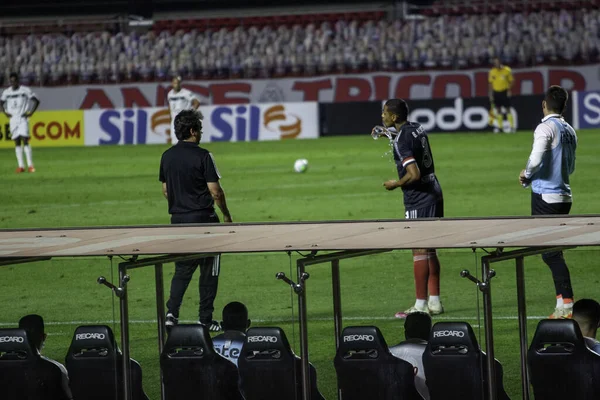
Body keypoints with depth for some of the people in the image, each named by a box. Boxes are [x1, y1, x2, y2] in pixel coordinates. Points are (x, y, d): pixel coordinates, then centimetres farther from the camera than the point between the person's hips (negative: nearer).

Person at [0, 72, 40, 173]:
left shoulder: (25, 90, -3)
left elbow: (36, 101, 1)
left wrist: (31, 112, -6)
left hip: (23, 118, -4)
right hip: (13, 119, 4)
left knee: (25, 140, -13)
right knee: (17, 142, 3)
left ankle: (30, 165, -13)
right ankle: (20, 165, 4)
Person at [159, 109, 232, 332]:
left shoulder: (167, 157, 6)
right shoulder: (202, 156, -12)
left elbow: (165, 190, 12)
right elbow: (215, 191, -12)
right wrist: (226, 214, 1)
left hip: (178, 219, 5)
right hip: (203, 218, -5)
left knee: (182, 269, 13)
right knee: (208, 271, 6)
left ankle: (172, 312, -5)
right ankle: (206, 320, 7)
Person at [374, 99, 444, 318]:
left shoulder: (401, 141, -18)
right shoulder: (417, 128, 8)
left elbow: (414, 174, -25)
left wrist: (396, 184, -8)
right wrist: (387, 132, 22)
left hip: (418, 200, -9)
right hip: (434, 194, 9)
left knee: (419, 251, -5)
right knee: (429, 250, 13)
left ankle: (420, 304, -3)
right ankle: (434, 301, 16)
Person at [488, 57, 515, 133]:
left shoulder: (507, 70, -7)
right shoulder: (492, 72, 1)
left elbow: (511, 81, 1)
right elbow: (491, 83, 8)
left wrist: (509, 91, -9)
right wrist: (491, 94, 5)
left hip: (504, 92, -3)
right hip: (496, 92, 3)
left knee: (507, 109, -5)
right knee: (498, 109, 7)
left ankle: (512, 126, -1)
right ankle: (499, 126, 13)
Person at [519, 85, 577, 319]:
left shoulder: (546, 128, -12)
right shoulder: (570, 131, 12)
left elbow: (535, 159, -26)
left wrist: (526, 175, -6)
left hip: (546, 197, -8)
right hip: (564, 196, 8)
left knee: (550, 253, -6)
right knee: (552, 252, 14)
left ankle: (567, 305, -11)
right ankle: (562, 305, 14)